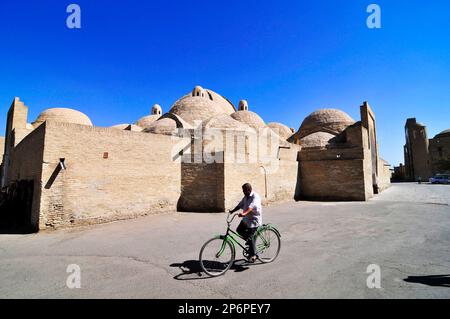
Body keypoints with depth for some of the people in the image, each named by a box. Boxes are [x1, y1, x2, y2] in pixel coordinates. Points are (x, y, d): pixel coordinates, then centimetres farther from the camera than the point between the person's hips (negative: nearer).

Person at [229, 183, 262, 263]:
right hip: (246, 218, 9)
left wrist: (244, 213, -49)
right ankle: (250, 242, 26)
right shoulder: (246, 197, 8)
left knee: (250, 236, -10)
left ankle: (253, 254, 7)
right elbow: (240, 205, 9)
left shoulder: (255, 196, -20)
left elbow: (251, 207, -35)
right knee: (239, 230, 6)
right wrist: (232, 211, -4)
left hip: (254, 220, -9)